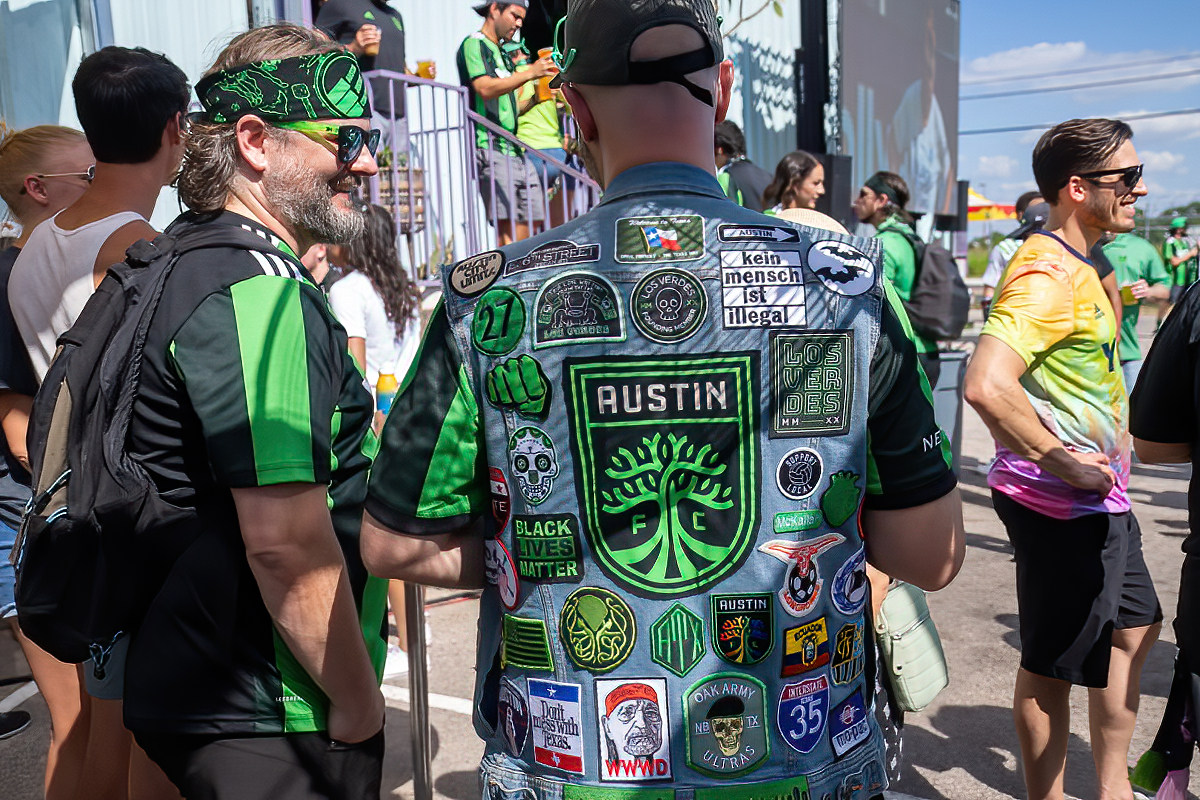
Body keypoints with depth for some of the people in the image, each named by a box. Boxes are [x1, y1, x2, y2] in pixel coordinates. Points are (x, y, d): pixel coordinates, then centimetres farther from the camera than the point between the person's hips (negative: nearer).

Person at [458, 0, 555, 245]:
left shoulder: (502, 54, 27)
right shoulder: (474, 44, 1)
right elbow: (485, 89, -17)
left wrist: (534, 98, 12)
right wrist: (529, 73, -16)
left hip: (515, 150, 9)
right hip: (491, 148, -9)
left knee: (523, 232, 2)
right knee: (508, 230, -16)